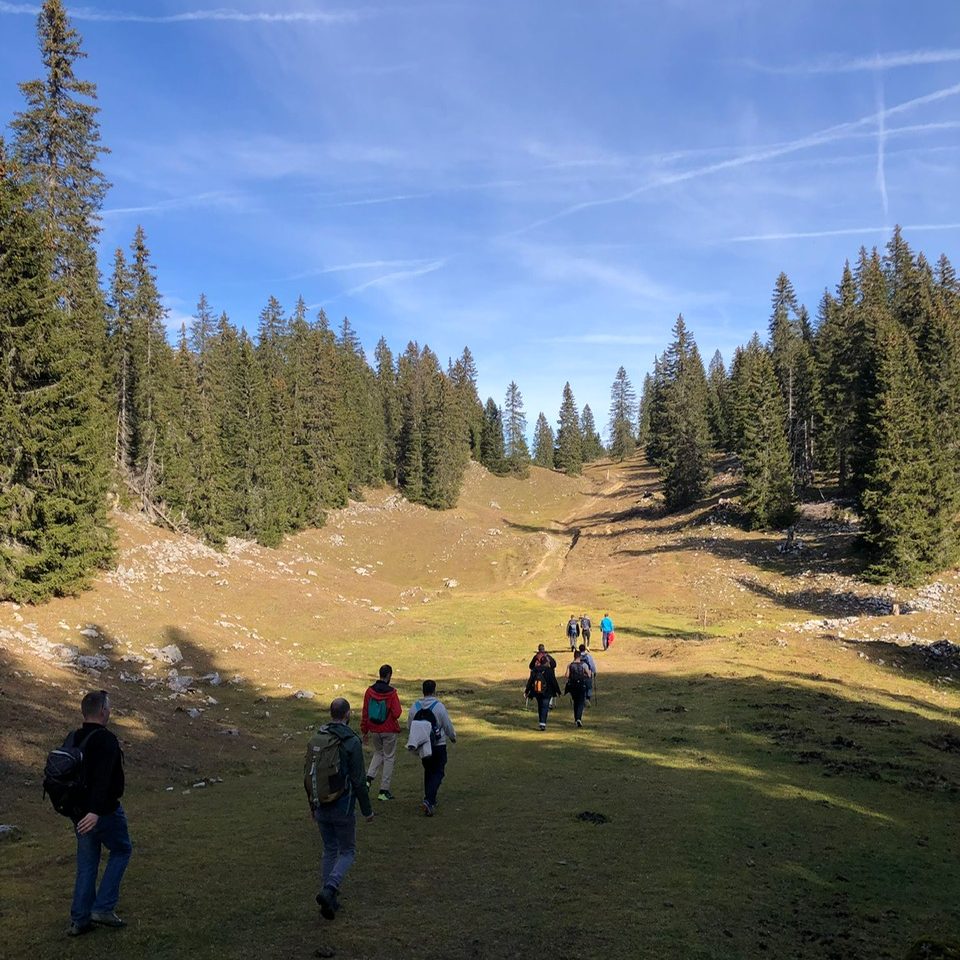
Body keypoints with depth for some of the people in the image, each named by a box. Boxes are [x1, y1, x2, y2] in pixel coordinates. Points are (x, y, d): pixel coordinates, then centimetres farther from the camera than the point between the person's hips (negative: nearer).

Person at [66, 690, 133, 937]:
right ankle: (103, 908, 8)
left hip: (78, 811, 8)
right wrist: (95, 811, -37)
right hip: (104, 812, -7)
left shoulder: (72, 739, 6)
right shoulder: (106, 740, -21)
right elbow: (103, 778, -32)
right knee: (121, 851, 13)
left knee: (86, 863, 16)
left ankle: (80, 919, 19)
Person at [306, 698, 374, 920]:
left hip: (321, 807, 5)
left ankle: (330, 901, 20)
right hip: (343, 808, -5)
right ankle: (328, 891, -11)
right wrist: (367, 810, -5)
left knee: (329, 851, 18)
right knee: (347, 852, 10)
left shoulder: (316, 739, 2)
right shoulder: (351, 742, -16)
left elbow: (308, 774, 9)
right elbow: (358, 780, -16)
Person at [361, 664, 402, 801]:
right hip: (390, 730, -4)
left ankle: (369, 778, 7)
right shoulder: (391, 692, -16)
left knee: (378, 753, 26)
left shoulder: (370, 691, -4)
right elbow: (397, 713, -19)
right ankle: (384, 791, 11)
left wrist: (364, 731, 11)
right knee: (389, 758, 9)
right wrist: (398, 709, 5)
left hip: (374, 730, 4)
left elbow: (365, 712, 2)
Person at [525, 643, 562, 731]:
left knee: (539, 706, 18)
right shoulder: (549, 671, -9)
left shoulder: (534, 671, 0)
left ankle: (541, 722, 25)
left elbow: (530, 681, 2)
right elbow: (554, 681, -7)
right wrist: (557, 691, 2)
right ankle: (543, 723, -16)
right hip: (547, 692, -3)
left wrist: (526, 691, 9)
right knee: (545, 706, -3)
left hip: (537, 692, 3)